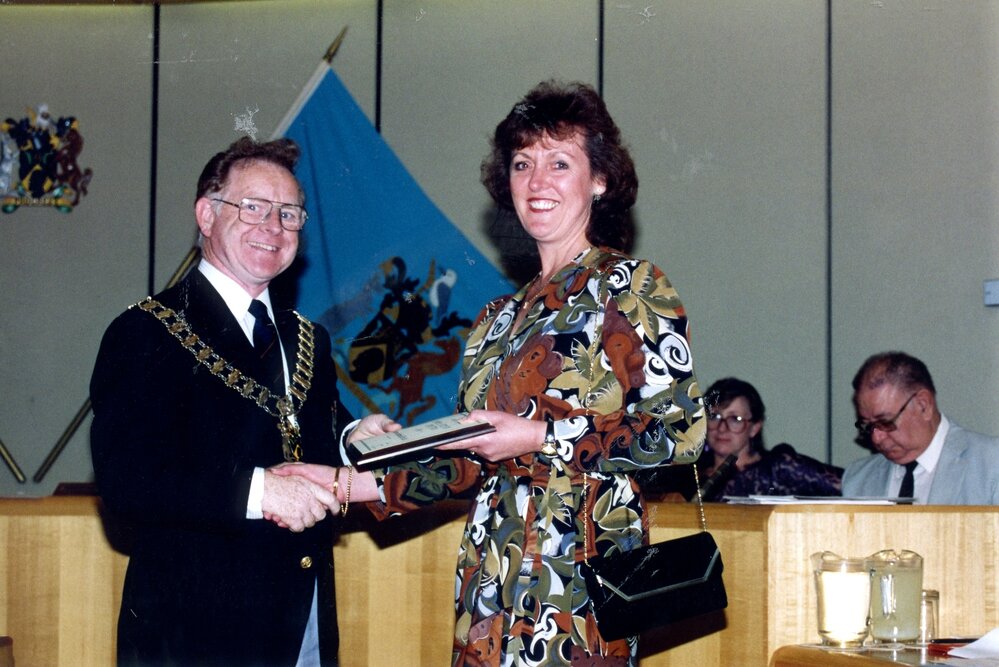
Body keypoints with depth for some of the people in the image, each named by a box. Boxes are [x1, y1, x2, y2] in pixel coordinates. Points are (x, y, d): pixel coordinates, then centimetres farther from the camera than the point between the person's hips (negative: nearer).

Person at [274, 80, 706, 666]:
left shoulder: (631, 286, -1)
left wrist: (542, 437, -13)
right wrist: (356, 485, 7)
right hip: (493, 576, 5)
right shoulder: (502, 318, 17)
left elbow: (683, 427, -9)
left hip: (581, 572, -5)